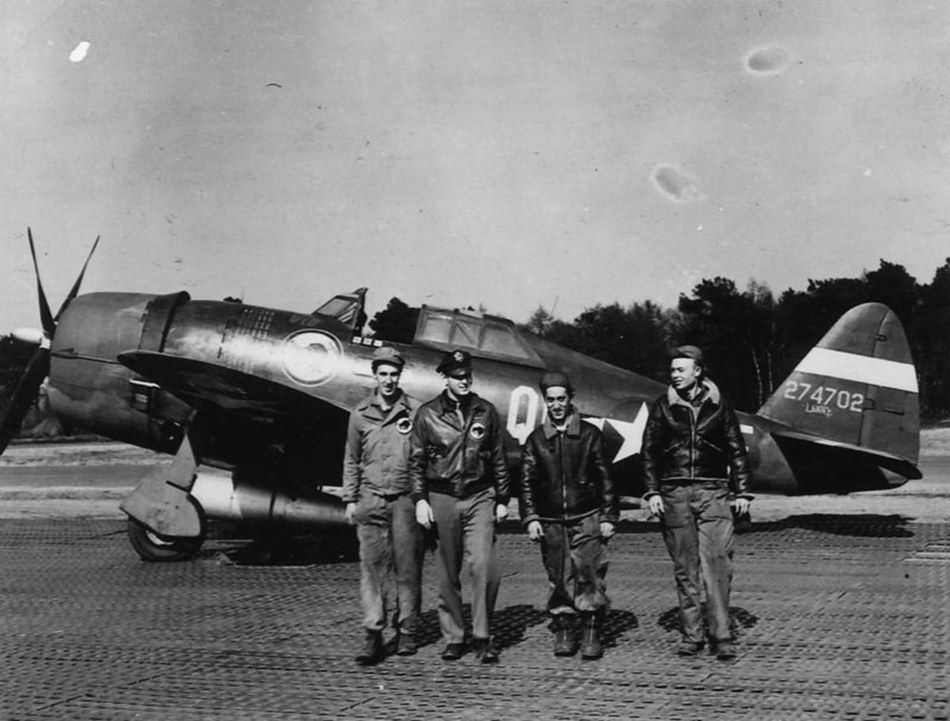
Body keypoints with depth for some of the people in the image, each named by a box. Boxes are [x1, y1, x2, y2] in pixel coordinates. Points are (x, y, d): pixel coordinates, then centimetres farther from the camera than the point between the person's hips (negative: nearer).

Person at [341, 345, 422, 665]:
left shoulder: (414, 411, 3)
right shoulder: (361, 413, 9)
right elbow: (351, 460, 15)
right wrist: (350, 499, 10)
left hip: (406, 499, -1)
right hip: (371, 499, 1)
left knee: (408, 567, 3)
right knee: (371, 566, -5)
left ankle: (406, 632, 14)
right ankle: (373, 635, -3)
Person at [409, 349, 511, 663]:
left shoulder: (486, 411, 6)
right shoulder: (427, 414, 1)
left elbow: (498, 459, 12)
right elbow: (416, 461, 4)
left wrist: (502, 499, 10)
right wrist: (420, 500, -4)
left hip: (480, 498, 0)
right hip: (441, 499, 0)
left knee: (484, 566, -11)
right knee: (447, 574, 5)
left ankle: (482, 637, 1)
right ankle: (453, 637, 17)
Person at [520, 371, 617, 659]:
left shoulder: (589, 434, 3)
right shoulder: (536, 439, 7)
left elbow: (605, 478, 4)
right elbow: (527, 482, 7)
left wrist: (607, 517, 0)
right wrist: (530, 518, -2)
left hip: (586, 519, -1)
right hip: (550, 522, 2)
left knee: (590, 576, -5)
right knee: (559, 580, 5)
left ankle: (592, 636, 3)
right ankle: (563, 633, 16)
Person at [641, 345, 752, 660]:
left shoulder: (718, 406, 6)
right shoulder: (662, 407, 7)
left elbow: (736, 452, 10)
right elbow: (649, 452, 9)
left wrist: (741, 492, 4)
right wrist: (652, 492, 0)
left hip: (713, 492, -1)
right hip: (674, 494, 1)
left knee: (717, 564, -10)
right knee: (684, 568, 5)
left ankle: (721, 636, -6)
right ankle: (691, 635, 13)